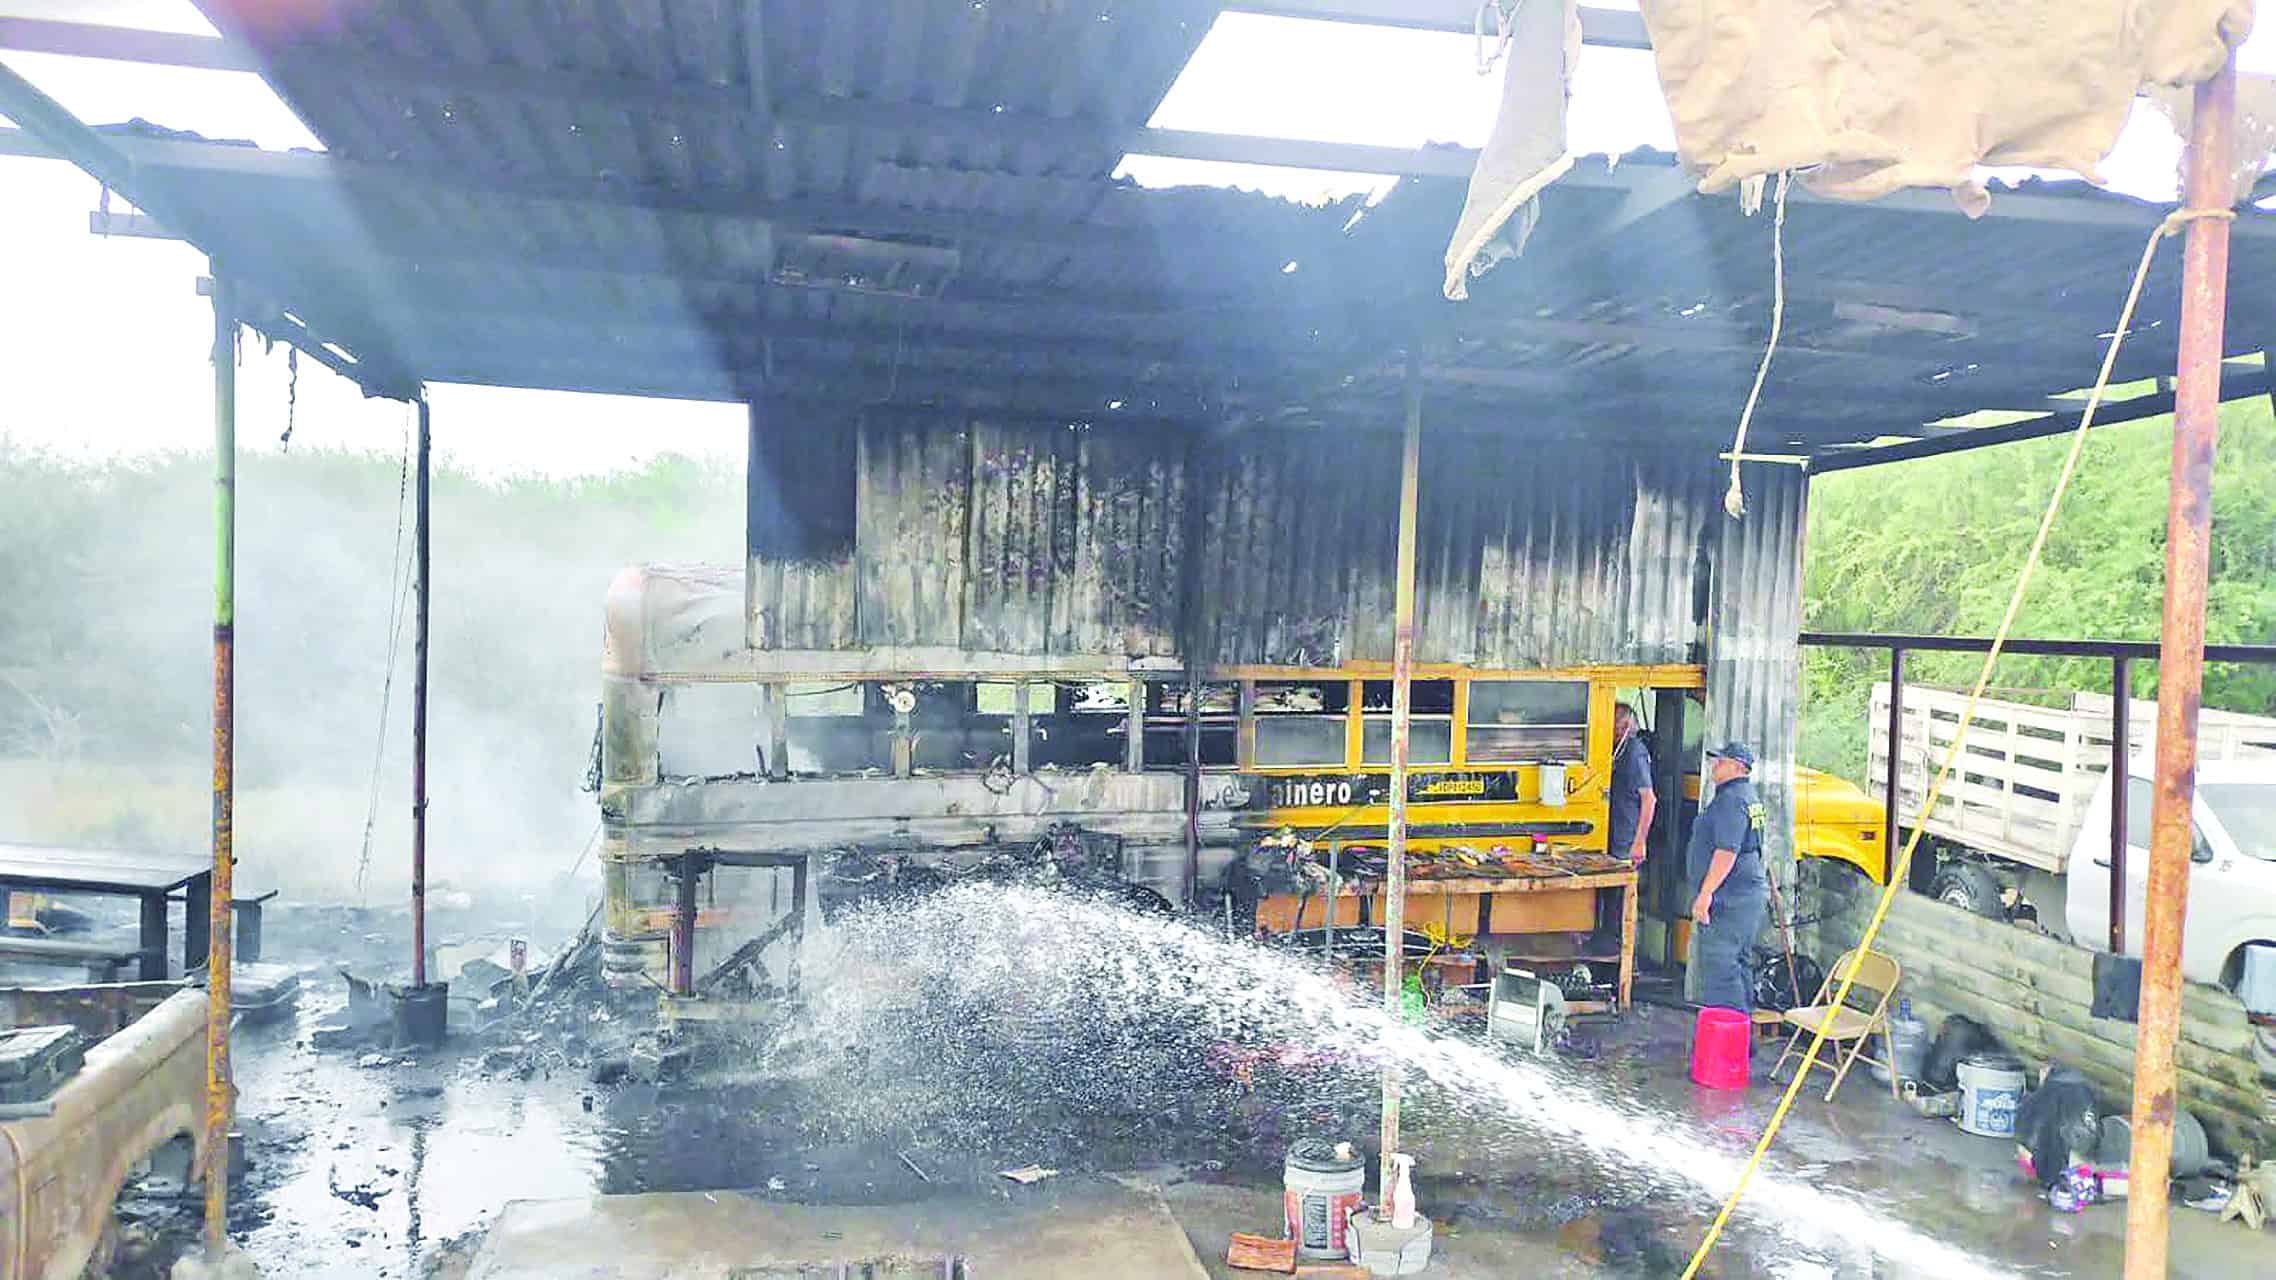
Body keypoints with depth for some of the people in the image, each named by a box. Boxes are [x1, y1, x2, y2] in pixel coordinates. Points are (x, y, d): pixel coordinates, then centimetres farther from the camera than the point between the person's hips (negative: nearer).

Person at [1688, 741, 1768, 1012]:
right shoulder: (1747, 795, 17)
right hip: (1747, 896, 11)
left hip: (1729, 901, -11)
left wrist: (1705, 893, -25)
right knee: (1735, 963, 18)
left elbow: (1727, 851, -25)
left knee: (1718, 965, -10)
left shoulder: (1732, 799, -17)